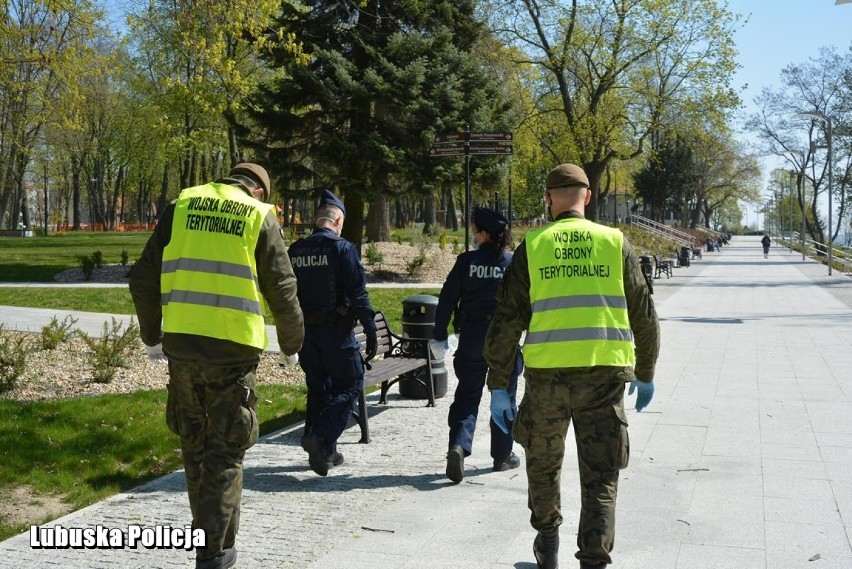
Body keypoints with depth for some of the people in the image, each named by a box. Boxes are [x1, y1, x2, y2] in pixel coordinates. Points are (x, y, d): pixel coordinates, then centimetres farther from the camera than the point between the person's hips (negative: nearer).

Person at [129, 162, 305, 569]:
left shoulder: (182, 205, 9)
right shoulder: (260, 215, 2)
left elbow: (143, 279, 8)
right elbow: (282, 290, 1)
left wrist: (152, 336, 19)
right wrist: (292, 344, 16)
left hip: (181, 341, 3)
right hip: (233, 346, -3)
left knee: (194, 444, 18)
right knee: (225, 450, 7)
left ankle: (208, 532, 31)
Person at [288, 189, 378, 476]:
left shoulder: (295, 251, 7)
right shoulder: (342, 248, -11)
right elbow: (358, 293, -15)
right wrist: (371, 331, -12)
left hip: (304, 331, 6)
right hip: (335, 330, -6)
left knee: (318, 387, 15)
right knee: (349, 385, 4)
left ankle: (325, 452, 20)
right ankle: (321, 437, -13)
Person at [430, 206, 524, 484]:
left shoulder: (466, 261, -5)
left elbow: (447, 300, -4)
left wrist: (439, 336, 4)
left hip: (472, 337, 0)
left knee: (467, 395, 7)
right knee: (504, 398, 14)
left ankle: (459, 445, -15)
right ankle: (502, 455, 22)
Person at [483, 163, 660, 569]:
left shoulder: (532, 246, 3)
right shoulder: (615, 243, 5)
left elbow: (507, 320, 1)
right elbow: (643, 315, 10)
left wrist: (498, 385, 6)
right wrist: (645, 373, 22)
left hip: (546, 374, 1)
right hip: (605, 375, 0)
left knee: (543, 463, 23)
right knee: (600, 479, 7)